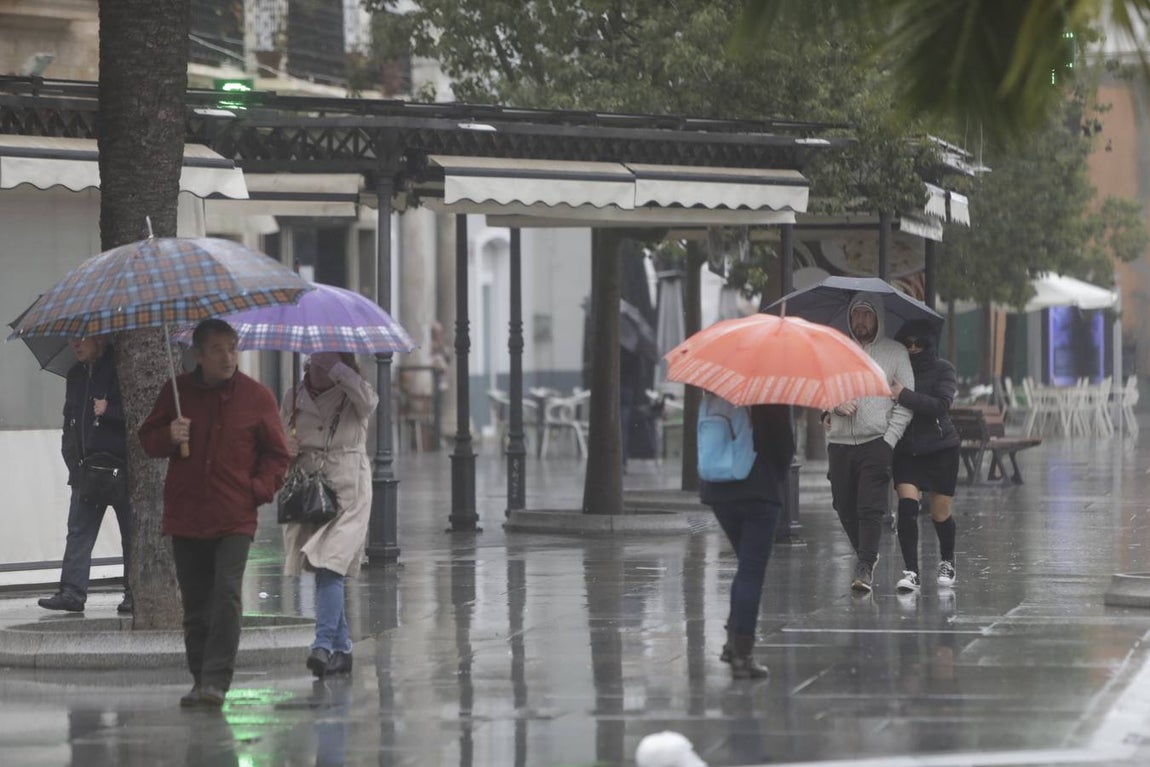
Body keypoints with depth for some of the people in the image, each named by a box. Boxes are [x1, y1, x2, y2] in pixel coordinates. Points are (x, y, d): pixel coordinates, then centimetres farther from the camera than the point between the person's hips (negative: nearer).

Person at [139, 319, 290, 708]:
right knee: (195, 606, 7)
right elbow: (148, 439, 15)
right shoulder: (176, 391, 6)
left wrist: (259, 489, -8)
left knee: (226, 597, -16)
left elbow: (277, 454, 8)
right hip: (185, 515, 3)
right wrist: (169, 437, -8)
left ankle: (216, 681, -17)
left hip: (235, 519, -3)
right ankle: (201, 681, 16)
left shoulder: (256, 396, 1)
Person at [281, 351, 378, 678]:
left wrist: (335, 367, -24)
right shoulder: (294, 398, 9)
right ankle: (342, 648, 18)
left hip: (346, 495, -5)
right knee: (325, 574, 9)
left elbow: (368, 399, -28)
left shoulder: (353, 397, -3)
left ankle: (323, 646, -23)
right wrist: (286, 450, -5)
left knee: (329, 568, -18)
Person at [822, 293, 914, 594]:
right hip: (839, 443, 3)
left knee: (871, 509, -13)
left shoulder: (895, 352, 6)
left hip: (876, 442, -3)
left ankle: (865, 569, -13)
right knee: (845, 508, 6)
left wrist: (890, 439, -7)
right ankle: (867, 555, 27)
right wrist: (833, 405, -10)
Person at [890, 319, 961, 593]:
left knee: (940, 514, 7)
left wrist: (904, 396, -28)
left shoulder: (942, 369, -4)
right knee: (907, 507, -16)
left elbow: (941, 406, -19)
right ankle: (911, 572, -15)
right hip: (906, 450, 2)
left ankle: (947, 563, 34)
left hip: (940, 449, -2)